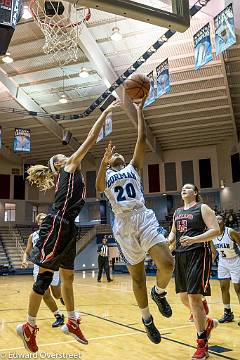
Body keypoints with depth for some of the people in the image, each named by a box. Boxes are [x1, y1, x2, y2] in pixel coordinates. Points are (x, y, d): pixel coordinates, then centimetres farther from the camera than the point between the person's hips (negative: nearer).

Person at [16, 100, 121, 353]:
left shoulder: (71, 175, 25)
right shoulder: (69, 166, 4)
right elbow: (91, 139, 0)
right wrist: (106, 112, 5)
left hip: (66, 228, 10)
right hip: (57, 225, -10)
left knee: (67, 276, 14)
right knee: (45, 275, -4)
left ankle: (72, 322, 24)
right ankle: (29, 327, 6)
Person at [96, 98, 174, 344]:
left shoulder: (132, 169, 18)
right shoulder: (105, 176, 15)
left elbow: (141, 138, 9)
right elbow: (99, 188, -11)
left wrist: (139, 110, 7)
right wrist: (104, 161, -25)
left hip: (145, 219, 0)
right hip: (124, 227, 0)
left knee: (167, 264, -19)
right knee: (137, 277, 7)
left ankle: (159, 292, 14)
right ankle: (147, 319, 29)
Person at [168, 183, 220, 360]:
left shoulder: (203, 208, -3)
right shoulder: (177, 212, 16)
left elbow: (216, 230, -12)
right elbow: (173, 232, 25)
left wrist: (193, 239, -24)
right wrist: (168, 241, 2)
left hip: (198, 254, -7)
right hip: (181, 256, 7)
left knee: (194, 297, -11)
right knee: (184, 297, 12)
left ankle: (202, 345, 2)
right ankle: (208, 323, 38)